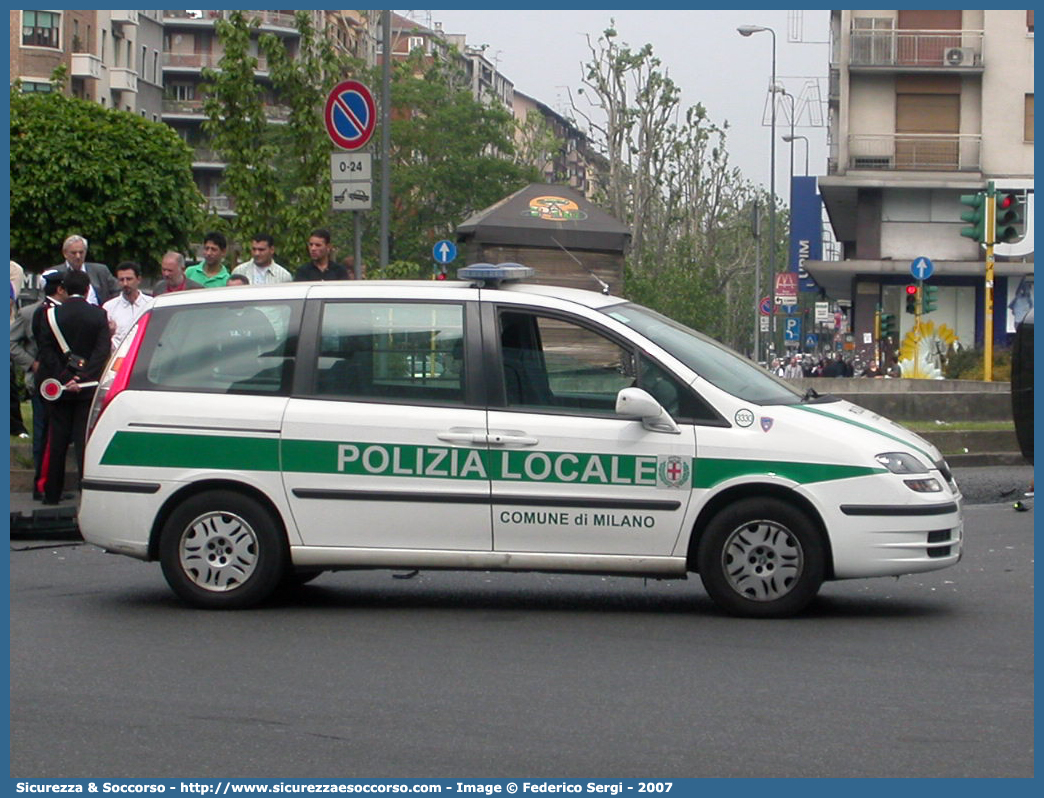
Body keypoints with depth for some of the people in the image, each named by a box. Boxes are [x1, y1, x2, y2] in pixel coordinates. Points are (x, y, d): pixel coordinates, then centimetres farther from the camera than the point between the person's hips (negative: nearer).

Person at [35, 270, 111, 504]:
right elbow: (103, 351, -12)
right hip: (88, 388, -1)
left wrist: (64, 379, -12)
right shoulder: (98, 315, -4)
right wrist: (83, 377, -16)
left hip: (59, 388, 1)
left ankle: (52, 493, 9)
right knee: (86, 440, 1)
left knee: (56, 441, 7)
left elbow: (46, 352, -8)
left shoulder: (52, 315, -3)